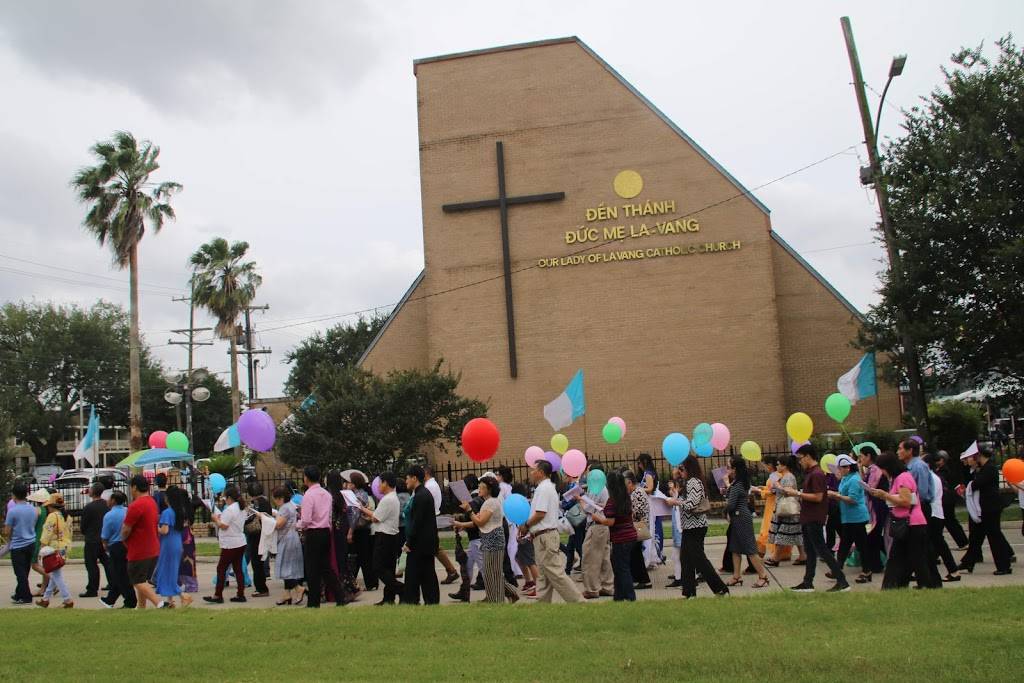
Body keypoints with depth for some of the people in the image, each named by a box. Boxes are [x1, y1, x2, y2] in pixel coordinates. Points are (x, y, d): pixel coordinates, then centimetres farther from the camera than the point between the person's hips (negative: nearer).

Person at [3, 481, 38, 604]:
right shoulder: (33, 509, 3)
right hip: (31, 543, 6)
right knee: (24, 572, 17)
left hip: (18, 546, -6)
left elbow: (7, 532, -8)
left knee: (20, 573, 2)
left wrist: (9, 539, 12)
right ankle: (19, 594, 28)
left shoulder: (12, 511, -15)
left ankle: (26, 597, 3)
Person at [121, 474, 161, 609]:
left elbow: (126, 530, -15)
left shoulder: (136, 505, -20)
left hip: (139, 552, -9)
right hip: (153, 550, 9)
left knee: (138, 582, -4)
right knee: (142, 581, 18)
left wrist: (123, 538, 4)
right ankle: (141, 607, 23)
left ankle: (159, 604, -18)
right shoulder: (152, 502, 11)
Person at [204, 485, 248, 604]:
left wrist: (216, 519, -2)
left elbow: (223, 526, -18)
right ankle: (240, 594, 10)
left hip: (230, 545, -9)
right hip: (240, 543, 9)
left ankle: (218, 595, 2)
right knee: (238, 568, 10)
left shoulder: (229, 509, -16)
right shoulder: (242, 508, 12)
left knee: (221, 569, 0)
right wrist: (220, 518, 12)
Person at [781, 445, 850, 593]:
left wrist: (798, 493, -18)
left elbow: (818, 497, -23)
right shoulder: (809, 473, 14)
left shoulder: (817, 474, -17)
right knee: (810, 551, 12)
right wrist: (794, 492, 7)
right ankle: (808, 583, 18)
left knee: (821, 550, -6)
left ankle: (842, 581, -1)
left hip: (815, 519, -10)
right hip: (808, 518, 10)